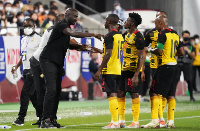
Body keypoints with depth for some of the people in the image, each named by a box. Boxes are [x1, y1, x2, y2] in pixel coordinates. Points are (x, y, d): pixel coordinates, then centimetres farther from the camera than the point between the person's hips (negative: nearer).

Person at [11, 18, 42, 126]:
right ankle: (41, 116, 16)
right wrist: (16, 66, 14)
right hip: (26, 70, 8)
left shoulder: (38, 39, -7)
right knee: (33, 95, 9)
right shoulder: (24, 40, 17)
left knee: (25, 93, -12)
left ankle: (21, 118, -11)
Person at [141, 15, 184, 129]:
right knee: (170, 94, 12)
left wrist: (151, 50, -2)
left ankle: (155, 121, -14)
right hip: (174, 65, 8)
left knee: (155, 93, -7)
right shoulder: (175, 34, 14)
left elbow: (159, 51, -20)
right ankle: (171, 121, 12)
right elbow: (181, 52, 17)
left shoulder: (162, 34, -11)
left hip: (165, 66, -8)